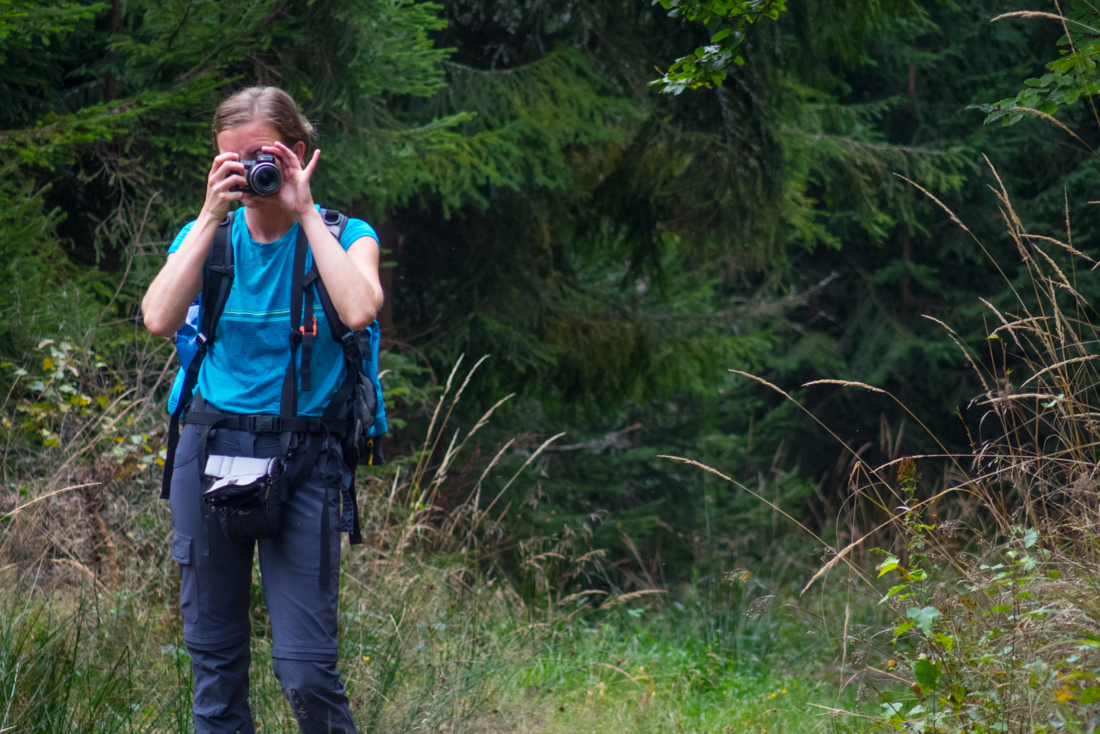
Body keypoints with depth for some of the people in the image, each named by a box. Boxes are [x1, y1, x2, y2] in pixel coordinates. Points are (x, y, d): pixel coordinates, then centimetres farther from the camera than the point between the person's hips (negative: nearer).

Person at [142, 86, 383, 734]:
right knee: (213, 653, 6)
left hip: (303, 456, -3)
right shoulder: (207, 236, 8)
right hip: (210, 449, 3)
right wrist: (213, 217, -11)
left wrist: (305, 213, -15)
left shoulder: (345, 236, 0)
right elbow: (159, 318, -11)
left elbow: (359, 309, -22)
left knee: (304, 668, -11)